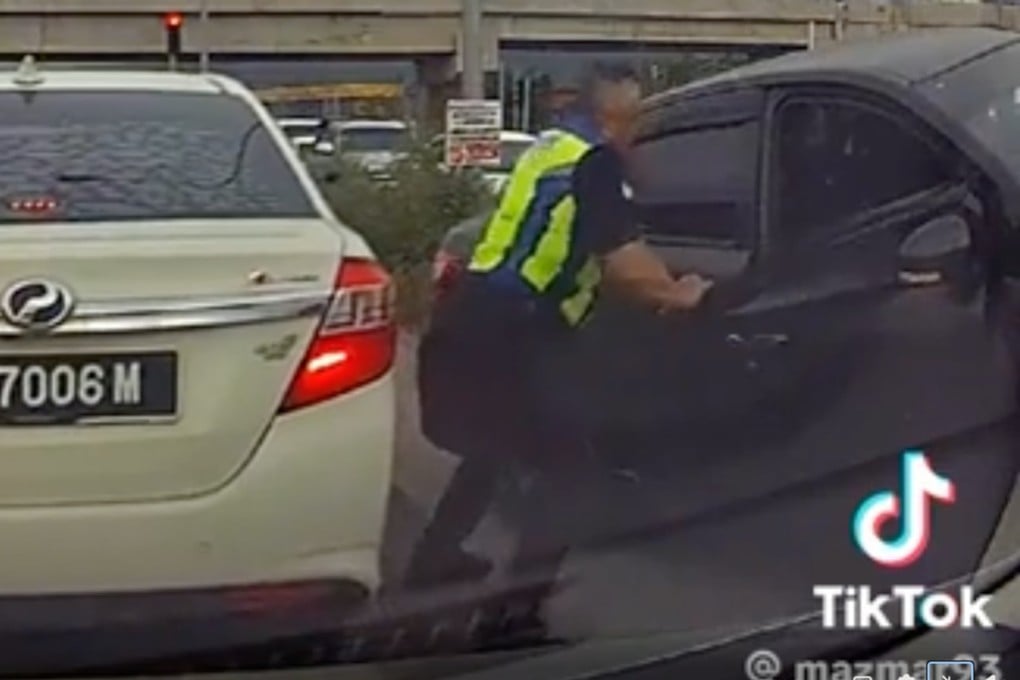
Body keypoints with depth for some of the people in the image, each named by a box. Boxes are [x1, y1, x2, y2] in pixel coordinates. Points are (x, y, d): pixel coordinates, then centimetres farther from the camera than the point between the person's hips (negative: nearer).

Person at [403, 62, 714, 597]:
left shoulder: (549, 148, 19)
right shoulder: (595, 160, -8)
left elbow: (593, 260, 24)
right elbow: (624, 260, -14)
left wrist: (657, 291, 21)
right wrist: (675, 293, 4)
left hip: (466, 323, 10)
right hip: (498, 338, -10)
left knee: (495, 449, 27)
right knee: (565, 461, 1)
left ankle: (434, 560, 36)